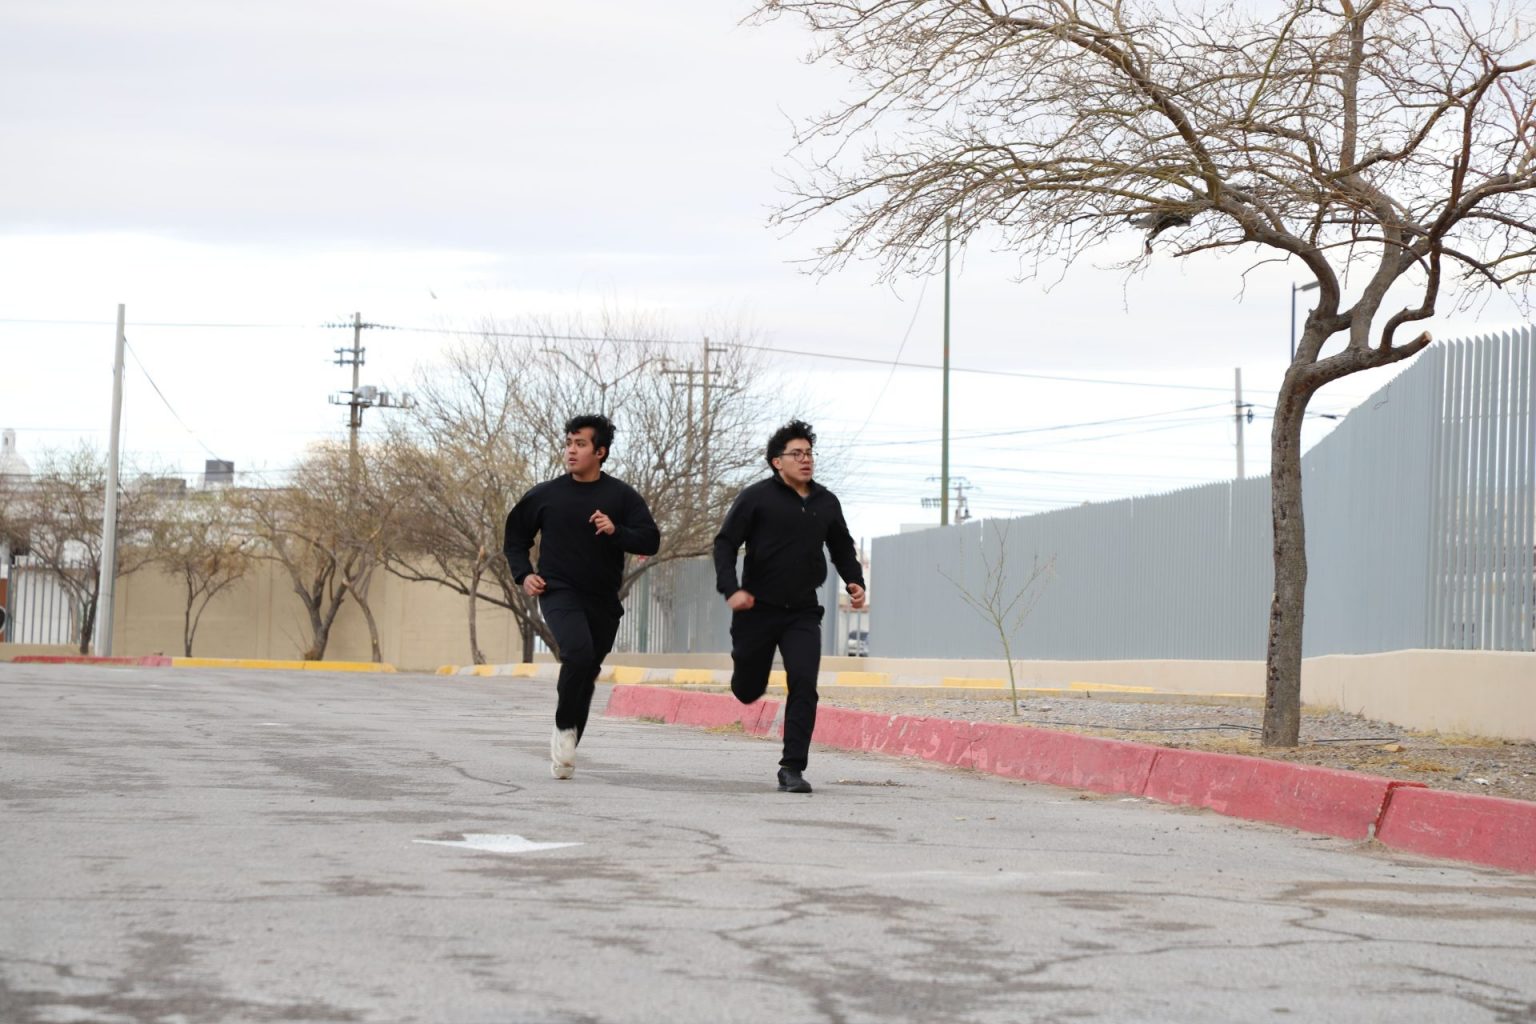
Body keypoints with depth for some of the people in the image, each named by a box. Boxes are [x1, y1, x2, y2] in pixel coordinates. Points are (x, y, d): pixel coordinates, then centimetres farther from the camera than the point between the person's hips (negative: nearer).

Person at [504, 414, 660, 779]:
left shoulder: (621, 496, 1)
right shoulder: (546, 495, 2)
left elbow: (650, 541, -5)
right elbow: (515, 537, 15)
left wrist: (616, 531, -22)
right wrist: (523, 574, 0)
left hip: (603, 601, 2)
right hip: (559, 593, -2)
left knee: (586, 674, 9)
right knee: (579, 651, -28)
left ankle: (565, 752, 24)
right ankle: (564, 727, -8)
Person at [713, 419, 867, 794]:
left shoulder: (827, 503, 7)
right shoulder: (756, 498, -7)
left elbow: (842, 548, 21)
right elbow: (725, 543, -7)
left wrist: (855, 582, 4)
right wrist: (731, 588, -21)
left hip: (803, 612, 2)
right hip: (757, 609, -2)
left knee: (804, 686, -15)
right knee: (748, 691, 11)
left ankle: (792, 769, -10)